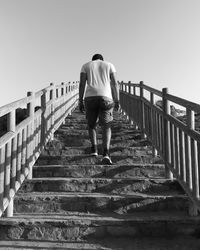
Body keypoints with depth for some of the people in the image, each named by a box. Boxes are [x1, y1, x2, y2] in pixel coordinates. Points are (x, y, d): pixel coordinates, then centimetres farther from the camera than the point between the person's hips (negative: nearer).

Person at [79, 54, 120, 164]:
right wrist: (117, 101, 8)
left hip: (90, 98, 0)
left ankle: (94, 148, 9)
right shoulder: (109, 65, 17)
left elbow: (82, 84, 5)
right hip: (105, 98, 0)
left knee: (91, 124, 21)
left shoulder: (85, 66, 16)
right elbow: (115, 84, 7)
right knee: (106, 127, 3)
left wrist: (80, 102, 4)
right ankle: (106, 154, -15)